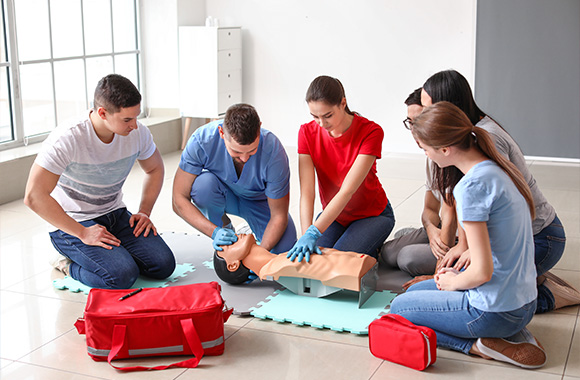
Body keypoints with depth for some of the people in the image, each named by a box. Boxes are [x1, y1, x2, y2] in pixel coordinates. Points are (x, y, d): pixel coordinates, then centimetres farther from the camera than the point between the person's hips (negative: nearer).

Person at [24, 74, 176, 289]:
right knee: (122, 276, -26)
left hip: (116, 215, 5)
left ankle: (116, 254, 12)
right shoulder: (66, 140, -25)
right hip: (73, 224, -5)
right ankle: (69, 265, 2)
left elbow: (155, 169, 13)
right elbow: (34, 196, -26)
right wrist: (83, 233, -25)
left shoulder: (137, 133, -9)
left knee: (163, 265, -14)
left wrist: (144, 212, 0)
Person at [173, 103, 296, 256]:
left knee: (285, 246, -25)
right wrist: (214, 232, -40)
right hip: (221, 195, 1)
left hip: (258, 200, 0)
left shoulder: (274, 151, -34)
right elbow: (179, 200, -27)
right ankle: (224, 226, -5)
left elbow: (279, 216, -24)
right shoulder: (202, 140, -33)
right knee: (203, 183, -35)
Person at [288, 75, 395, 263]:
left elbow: (347, 191, -32)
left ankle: (371, 252, 7)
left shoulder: (371, 132, -25)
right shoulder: (307, 133, -13)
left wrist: (313, 232, -41)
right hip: (333, 214, 4)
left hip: (373, 214, -3)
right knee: (310, 259, -20)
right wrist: (306, 235, -35)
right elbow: (306, 192, -20)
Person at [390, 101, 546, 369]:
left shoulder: (472, 185, -24)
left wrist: (453, 282, -3)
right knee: (414, 291, 24)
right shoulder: (498, 168, 4)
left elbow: (482, 272, -23)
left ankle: (481, 345, -2)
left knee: (399, 308, 10)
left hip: (497, 311, -8)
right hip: (523, 300, 8)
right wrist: (457, 274, 11)